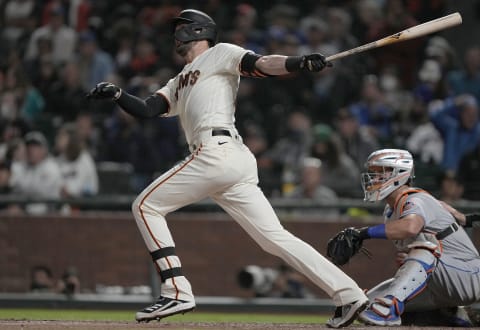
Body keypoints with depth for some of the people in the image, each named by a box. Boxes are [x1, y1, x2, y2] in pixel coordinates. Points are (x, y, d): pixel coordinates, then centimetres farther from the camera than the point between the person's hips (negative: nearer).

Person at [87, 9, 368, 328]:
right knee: (275, 237, 1)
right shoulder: (179, 84, 34)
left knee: (146, 206, 0)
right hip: (236, 163, 8)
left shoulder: (220, 53, 10)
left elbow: (261, 64, -5)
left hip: (217, 152, -8)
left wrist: (301, 62, -23)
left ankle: (177, 291, -9)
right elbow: (147, 110, 25)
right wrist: (117, 94, 8)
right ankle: (347, 294, -6)